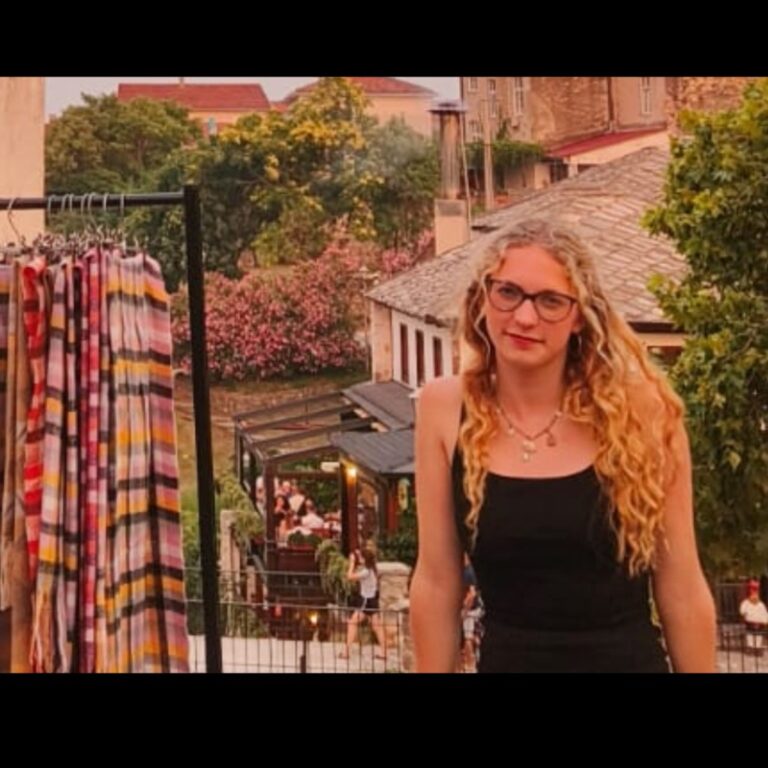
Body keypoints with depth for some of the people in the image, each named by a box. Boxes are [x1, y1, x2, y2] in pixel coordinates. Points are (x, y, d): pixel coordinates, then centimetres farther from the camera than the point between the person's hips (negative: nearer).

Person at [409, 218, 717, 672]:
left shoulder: (641, 411, -12)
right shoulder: (445, 409, -7)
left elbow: (683, 591, -6)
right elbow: (436, 582, -3)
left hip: (628, 659, -1)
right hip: (506, 660, 1)